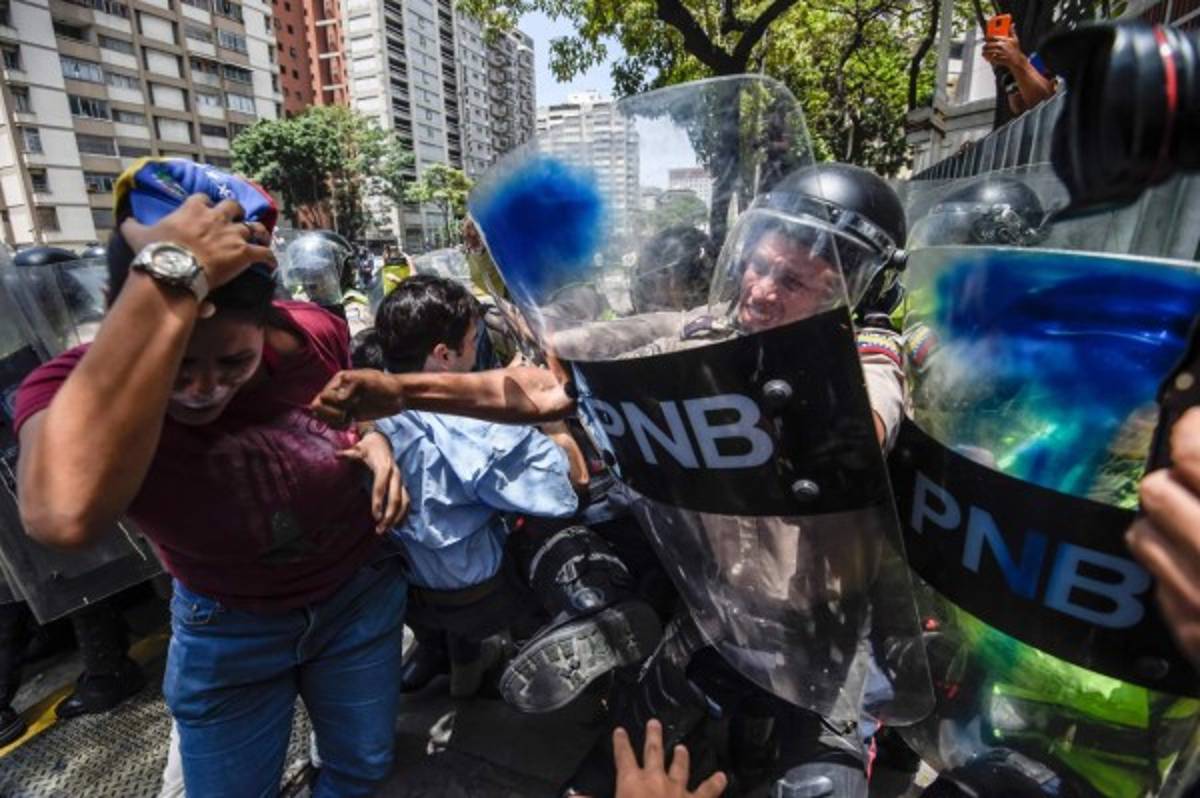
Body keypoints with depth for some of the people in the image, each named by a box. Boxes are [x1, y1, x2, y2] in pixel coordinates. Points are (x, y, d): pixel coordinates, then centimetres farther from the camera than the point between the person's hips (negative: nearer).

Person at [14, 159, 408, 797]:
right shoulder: (71, 388, -27)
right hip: (227, 629, -1)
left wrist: (374, 438, -16)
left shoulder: (313, 334, -21)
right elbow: (65, 517, -52)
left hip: (360, 595, 2)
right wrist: (170, 277, -52)